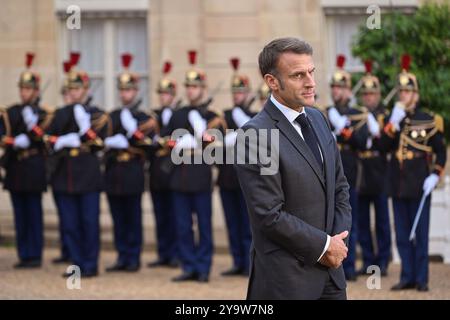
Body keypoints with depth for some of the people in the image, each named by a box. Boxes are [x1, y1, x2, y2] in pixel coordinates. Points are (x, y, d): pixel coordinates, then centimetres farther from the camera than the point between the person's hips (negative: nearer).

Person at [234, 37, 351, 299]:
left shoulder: (317, 119, 9)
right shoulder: (255, 135, -16)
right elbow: (269, 215, -19)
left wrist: (340, 239, 0)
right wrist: (324, 245, -11)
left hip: (330, 269, 7)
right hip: (287, 277, -7)